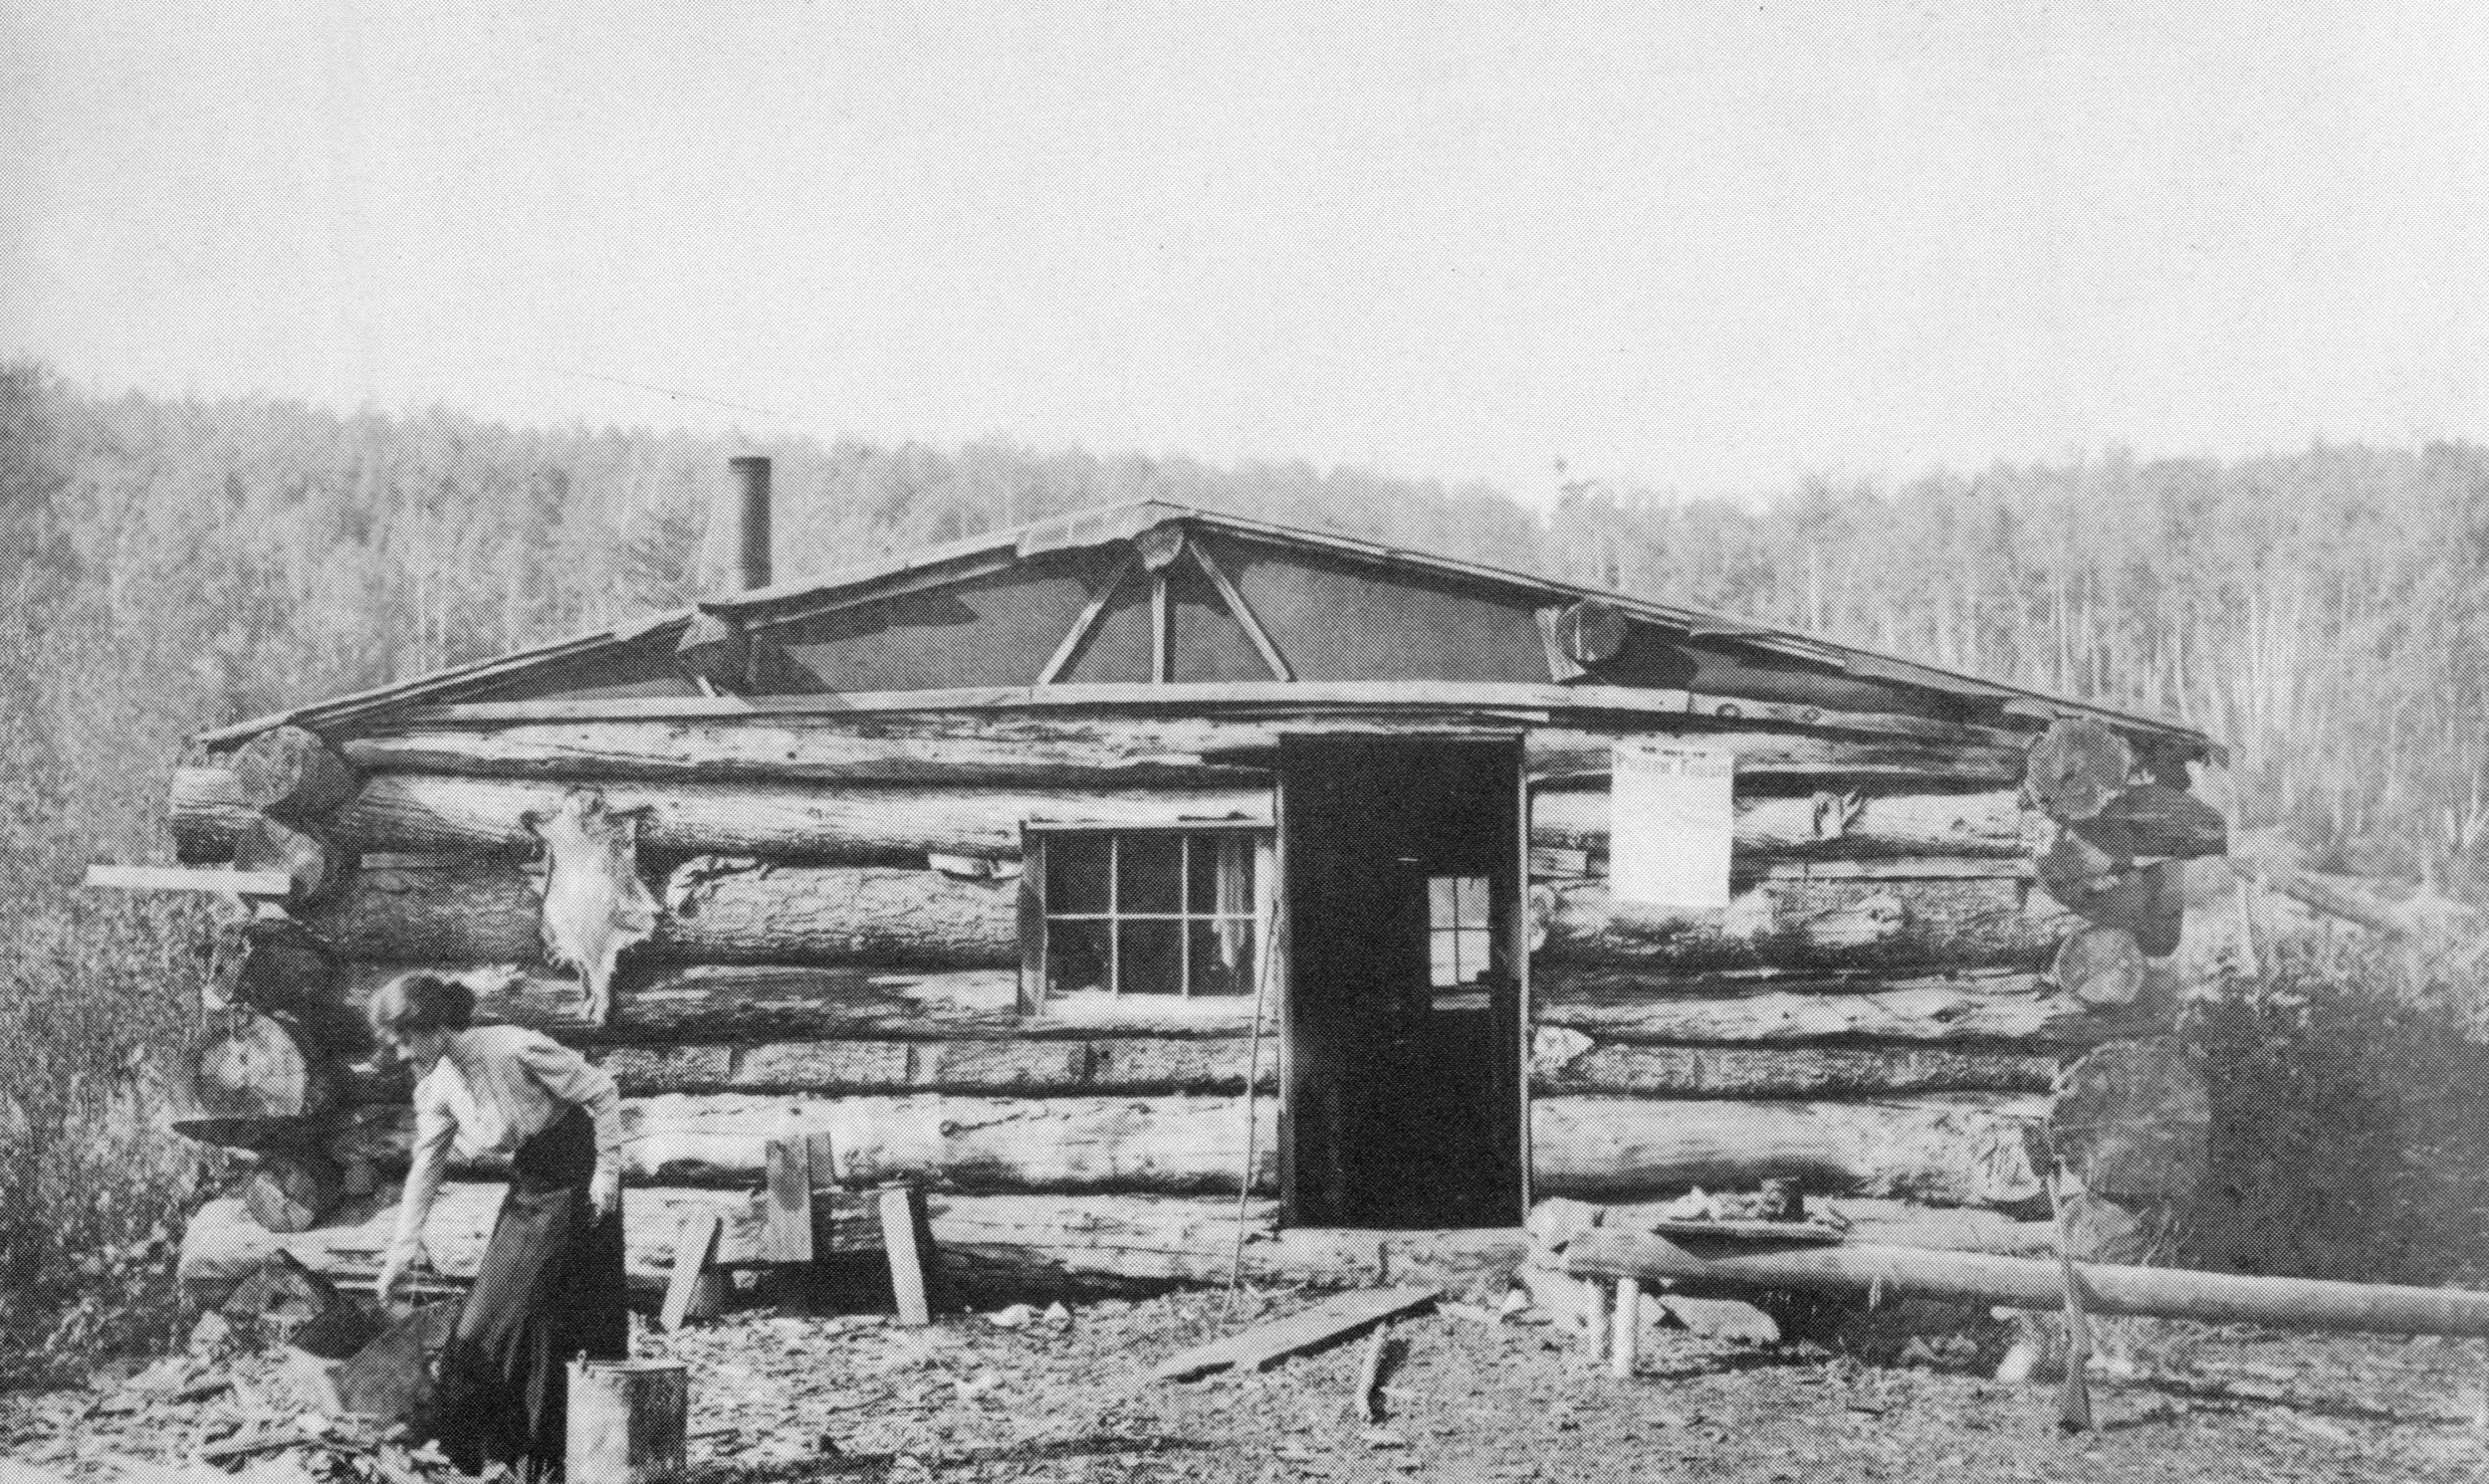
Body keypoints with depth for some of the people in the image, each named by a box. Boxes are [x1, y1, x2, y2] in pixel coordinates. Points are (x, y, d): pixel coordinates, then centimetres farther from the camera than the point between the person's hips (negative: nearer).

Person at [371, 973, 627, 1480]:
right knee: (497, 1313, 4)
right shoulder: (435, 1090, -4)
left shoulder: (516, 1049, -25)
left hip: (577, 1180, -7)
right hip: (530, 1186, 7)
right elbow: (424, 1172, 5)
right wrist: (401, 1254, 4)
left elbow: (602, 1092, -17)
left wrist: (607, 1172, -16)